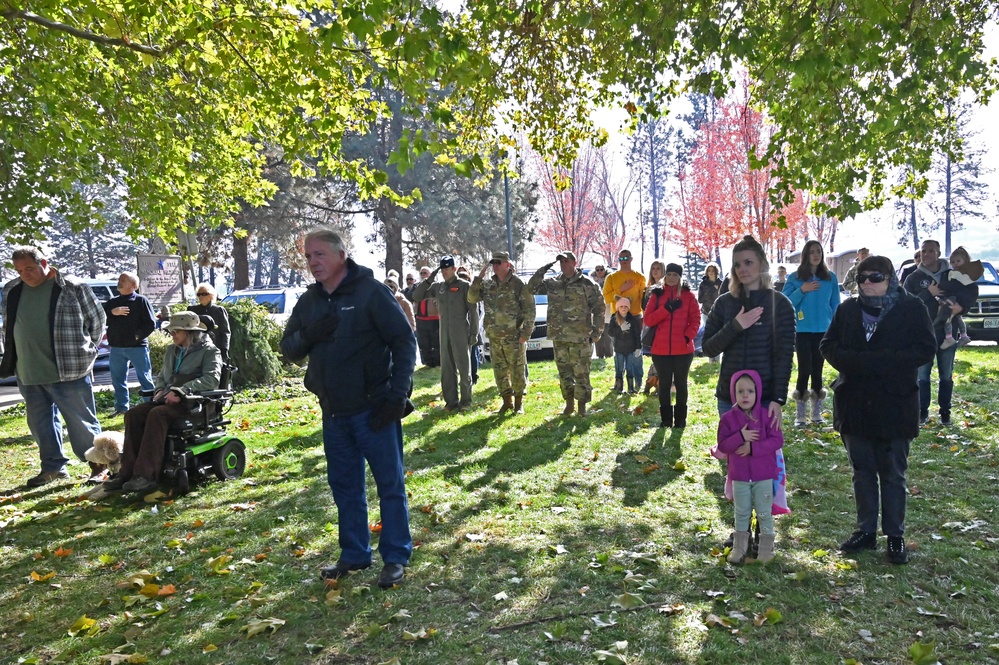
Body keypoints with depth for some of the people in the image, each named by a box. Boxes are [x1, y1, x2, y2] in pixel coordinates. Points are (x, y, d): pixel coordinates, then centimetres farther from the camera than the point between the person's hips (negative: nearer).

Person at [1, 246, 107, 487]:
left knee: (82, 422, 1)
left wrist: (85, 350, 5)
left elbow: (97, 319, 1)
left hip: (68, 371, -6)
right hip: (27, 374, 6)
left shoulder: (73, 288, -8)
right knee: (40, 423, 14)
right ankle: (53, 467, 26)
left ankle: (98, 464, 12)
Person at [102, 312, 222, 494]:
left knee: (157, 414, -33)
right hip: (167, 399, 7)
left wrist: (180, 391, -23)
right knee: (133, 414, -18)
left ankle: (146, 475, -34)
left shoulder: (209, 351, -1)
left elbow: (211, 379, -16)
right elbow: (161, 376, 30)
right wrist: (160, 390, 5)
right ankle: (128, 471, -20)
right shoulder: (171, 350, 22)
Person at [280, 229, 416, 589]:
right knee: (344, 486, 15)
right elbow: (288, 348, 11)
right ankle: (354, 555, 29)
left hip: (373, 409, -6)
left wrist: (397, 395, -16)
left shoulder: (371, 292, -9)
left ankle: (396, 558, 16)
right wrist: (308, 335, -12)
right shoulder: (309, 300, 9)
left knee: (390, 484, 3)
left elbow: (405, 342, -10)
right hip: (333, 412, 6)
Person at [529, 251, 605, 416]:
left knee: (581, 373, -1)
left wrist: (596, 332, -6)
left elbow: (599, 308, -2)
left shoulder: (587, 284, -3)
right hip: (559, 337, 5)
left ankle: (581, 405, 11)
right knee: (564, 372, 11)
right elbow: (531, 288, 7)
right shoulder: (552, 283, 10)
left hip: (580, 338, -4)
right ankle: (569, 404, 23)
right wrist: (542, 271, -1)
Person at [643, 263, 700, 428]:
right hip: (661, 349, 1)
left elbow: (696, 319, -1)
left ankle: (680, 419, 19)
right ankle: (665, 419, 18)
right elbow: (648, 320, -3)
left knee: (681, 383, 10)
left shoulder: (688, 295, 3)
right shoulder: (657, 294, 6)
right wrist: (667, 308, -13)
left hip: (683, 348, -1)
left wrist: (688, 336, -15)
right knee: (664, 384, 8)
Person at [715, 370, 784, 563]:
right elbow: (722, 446, -9)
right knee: (742, 513, 13)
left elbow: (777, 440, -13)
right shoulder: (728, 418, -5)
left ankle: (766, 548, 21)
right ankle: (739, 547, 24)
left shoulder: (766, 415, -7)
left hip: (764, 475, -1)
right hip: (739, 476, 1)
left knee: (764, 513, 8)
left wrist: (753, 448, -22)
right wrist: (740, 437, -25)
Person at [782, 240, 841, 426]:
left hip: (823, 331, 2)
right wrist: (802, 290, -16)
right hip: (803, 331, -2)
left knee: (817, 370, 7)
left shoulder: (830, 277, 6)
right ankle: (800, 413, 1)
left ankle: (816, 411, 14)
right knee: (805, 370, -5)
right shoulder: (795, 277, 0)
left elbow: (835, 305, 8)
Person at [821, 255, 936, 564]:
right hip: (855, 403, 3)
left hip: (894, 404, -3)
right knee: (862, 471, 13)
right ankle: (866, 531, 25)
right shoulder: (848, 309, 5)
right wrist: (854, 362, -17)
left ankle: (895, 536, 21)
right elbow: (828, 345, 3)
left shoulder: (911, 307, -4)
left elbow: (926, 350, -11)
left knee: (893, 474, 8)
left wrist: (878, 361, -20)